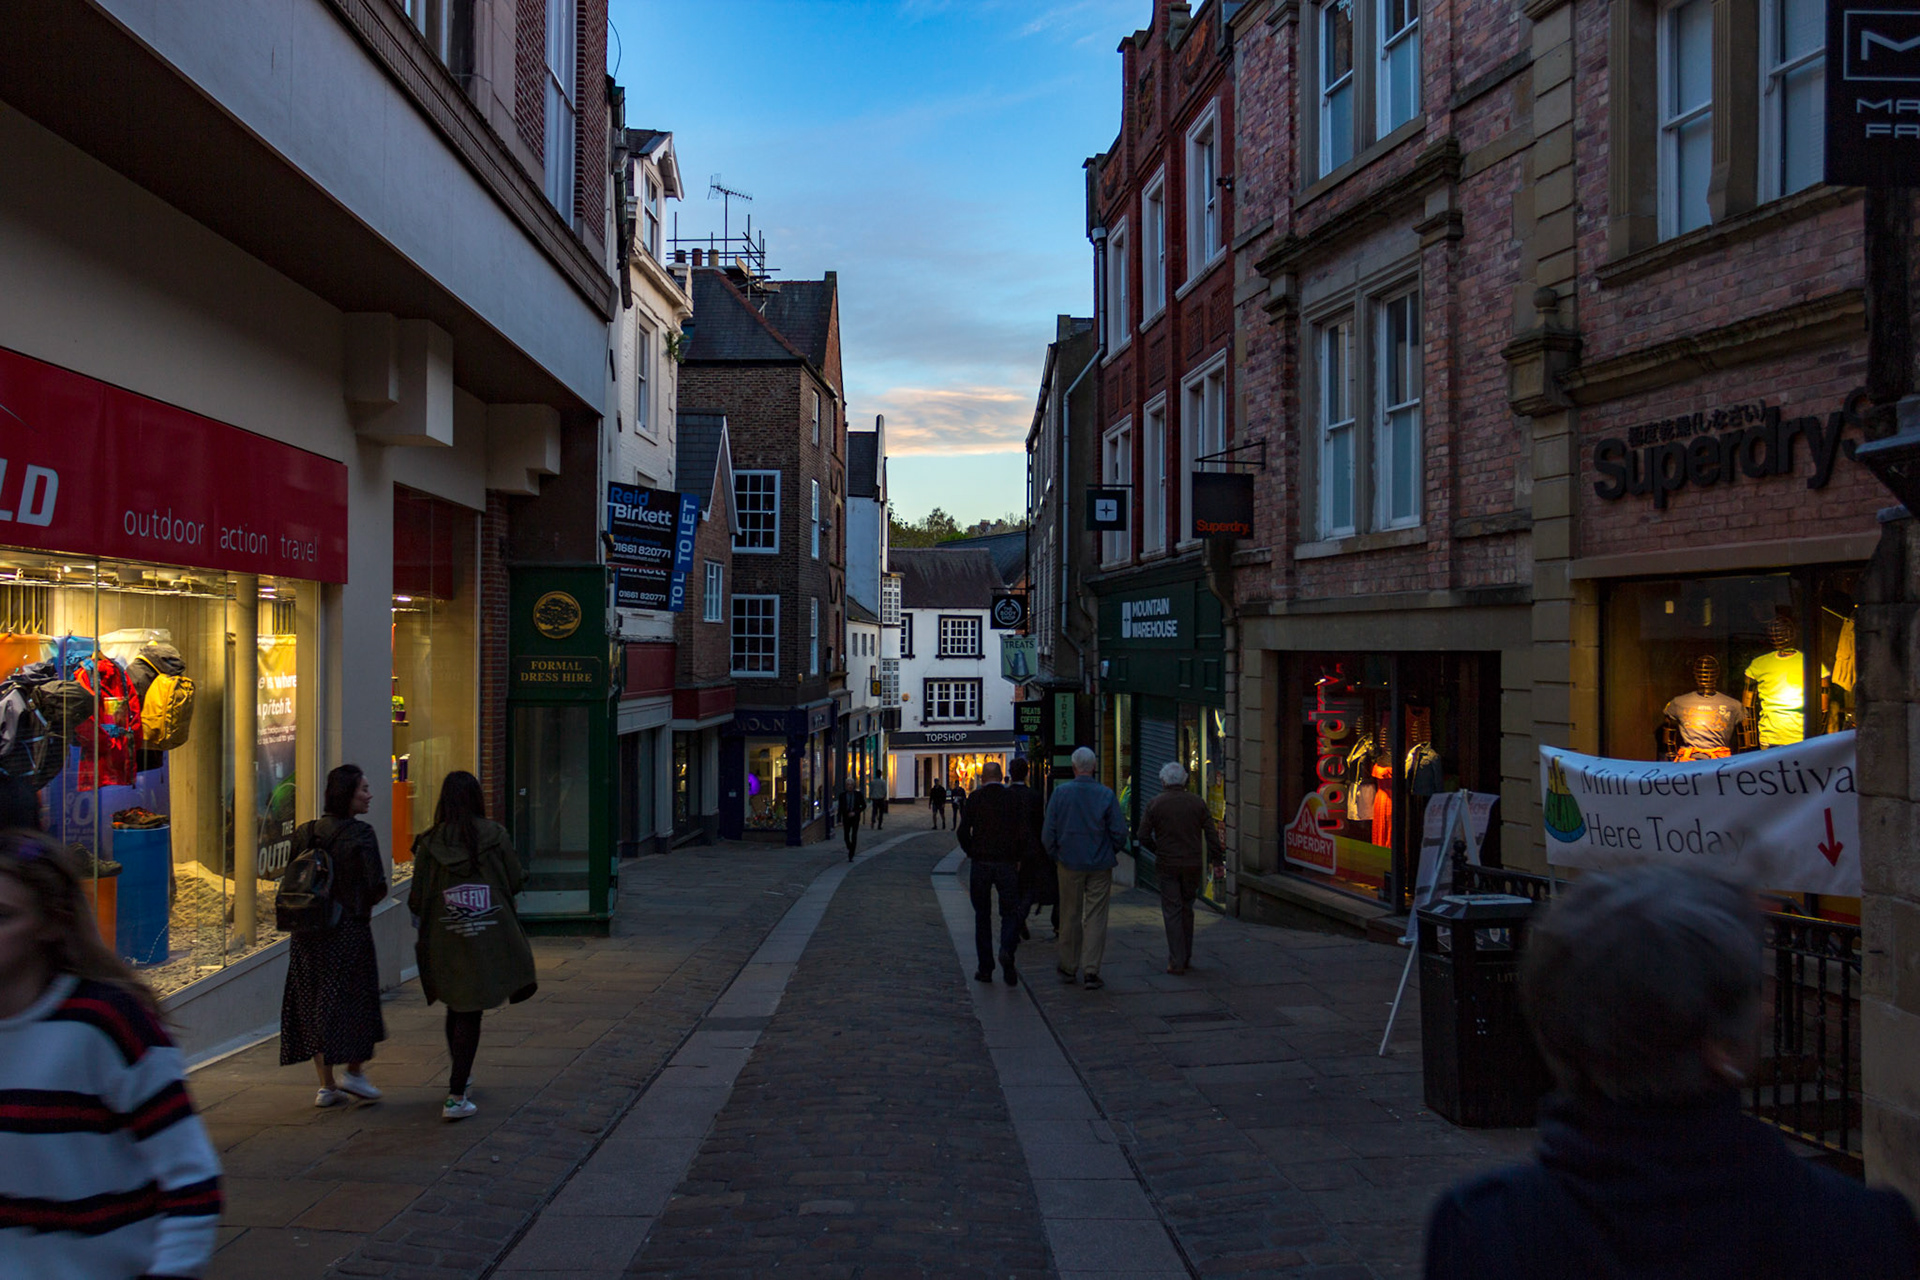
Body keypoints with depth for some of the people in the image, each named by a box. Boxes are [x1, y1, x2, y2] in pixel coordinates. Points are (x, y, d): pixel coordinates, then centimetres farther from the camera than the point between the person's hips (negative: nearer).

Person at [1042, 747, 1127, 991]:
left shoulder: (1060, 792, -6)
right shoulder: (1106, 794, -8)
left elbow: (1048, 832, -5)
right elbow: (1120, 832, -6)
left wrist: (1055, 856, 11)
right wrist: (1112, 852, 12)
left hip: (1070, 863, 1)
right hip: (1100, 865, -1)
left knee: (1070, 916, 12)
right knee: (1096, 917, 3)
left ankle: (1069, 966, 24)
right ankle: (1091, 970, -2)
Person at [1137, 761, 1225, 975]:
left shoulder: (1155, 803, -4)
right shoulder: (1197, 802, 2)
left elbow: (1144, 837, -4)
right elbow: (1212, 835, 0)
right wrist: (1218, 862, 4)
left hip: (1167, 864, -3)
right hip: (1193, 865, 3)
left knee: (1172, 911, 1)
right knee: (1187, 909, 17)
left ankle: (1177, 962, -2)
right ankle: (1186, 956, 24)